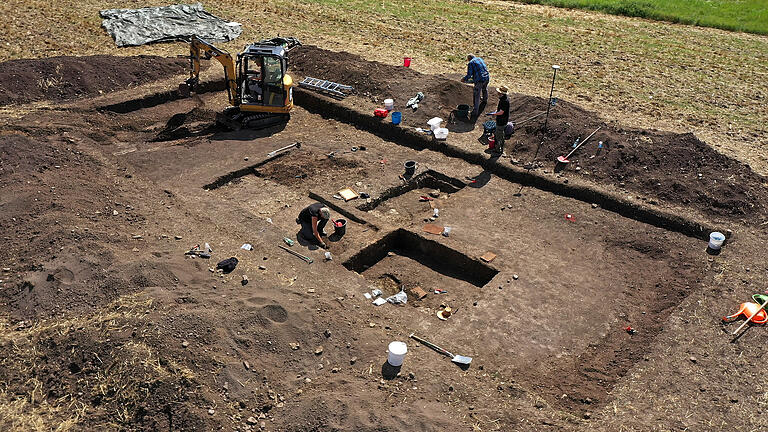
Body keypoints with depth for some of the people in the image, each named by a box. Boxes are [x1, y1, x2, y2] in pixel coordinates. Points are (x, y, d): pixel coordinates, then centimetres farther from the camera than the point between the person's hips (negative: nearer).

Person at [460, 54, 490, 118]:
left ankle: (475, 112, -4)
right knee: (484, 89, 35)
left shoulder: (470, 63, -5)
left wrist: (464, 79, 7)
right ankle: (485, 100, 62)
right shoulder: (480, 59, 15)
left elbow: (469, 75, -10)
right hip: (487, 77, 7)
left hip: (479, 80, -7)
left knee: (476, 96, -2)